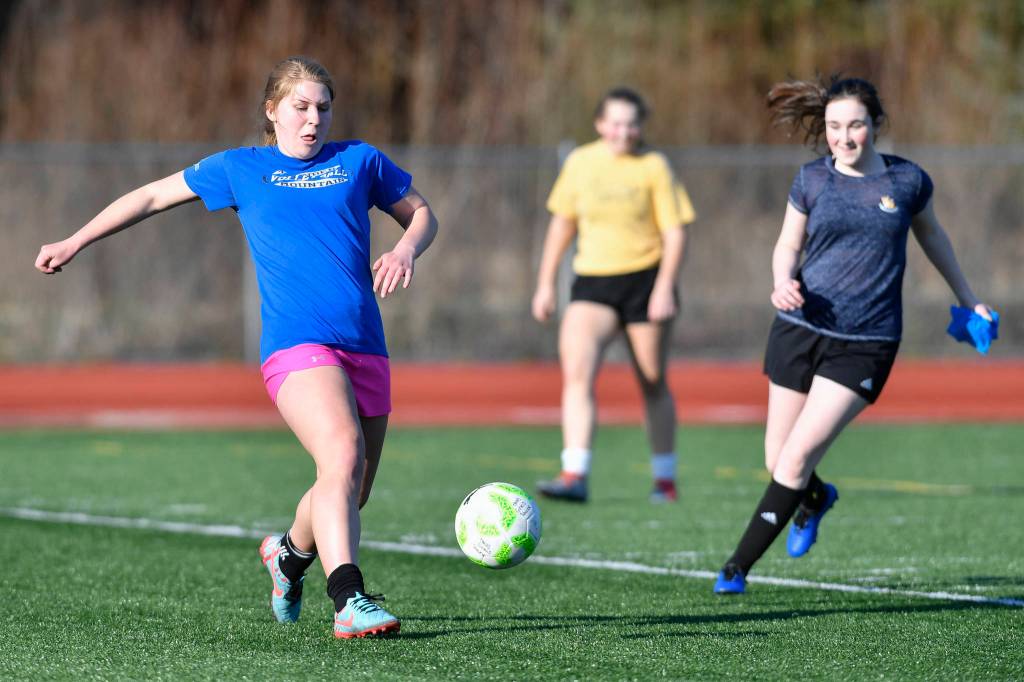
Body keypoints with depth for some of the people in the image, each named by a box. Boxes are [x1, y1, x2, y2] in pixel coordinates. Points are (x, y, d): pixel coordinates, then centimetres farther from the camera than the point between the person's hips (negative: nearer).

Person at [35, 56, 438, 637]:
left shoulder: (359, 161, 16)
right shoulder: (240, 169, 13)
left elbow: (422, 214, 26)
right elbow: (154, 197, 23)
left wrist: (405, 252, 3)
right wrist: (74, 243, 25)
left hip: (365, 347, 4)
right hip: (296, 344, -4)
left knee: (350, 495, 8)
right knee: (343, 457, -28)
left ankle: (290, 555, 40)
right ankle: (349, 600, -38)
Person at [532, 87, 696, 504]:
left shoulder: (654, 167, -4)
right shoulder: (580, 163, 5)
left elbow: (674, 232, -5)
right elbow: (562, 223, 16)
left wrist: (665, 288, -16)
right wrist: (545, 283, 13)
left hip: (645, 281, -2)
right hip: (592, 282, 2)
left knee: (653, 384, 7)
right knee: (576, 372, -17)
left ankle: (665, 479, 22)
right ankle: (575, 476, -22)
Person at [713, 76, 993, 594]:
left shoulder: (908, 180, -1)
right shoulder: (812, 180, 1)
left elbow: (929, 232, 19)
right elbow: (787, 246, 10)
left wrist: (965, 296, 27)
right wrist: (783, 282, -12)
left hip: (866, 343, -2)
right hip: (801, 329, 2)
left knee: (798, 457, -13)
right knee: (778, 462, 7)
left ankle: (738, 566, -4)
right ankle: (816, 500, 43)